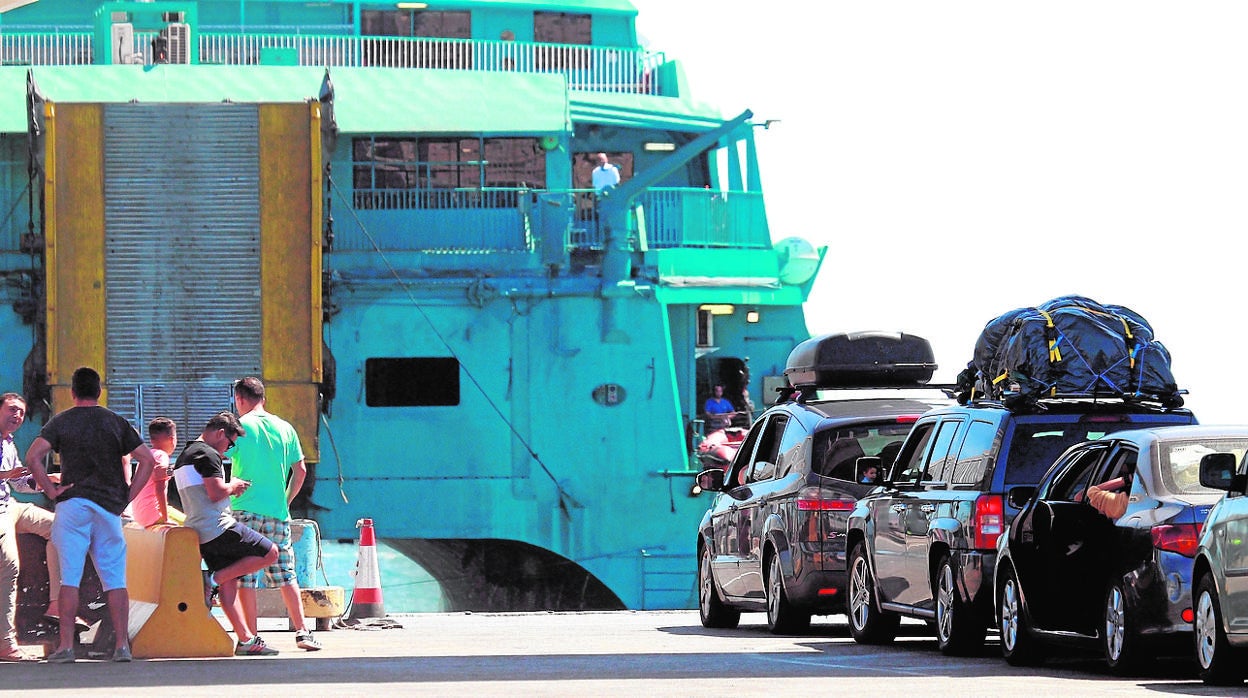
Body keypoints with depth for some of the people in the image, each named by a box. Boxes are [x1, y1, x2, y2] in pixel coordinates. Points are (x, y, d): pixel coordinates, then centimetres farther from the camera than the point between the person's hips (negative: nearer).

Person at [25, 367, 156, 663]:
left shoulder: (61, 422, 3)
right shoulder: (116, 422, 9)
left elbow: (32, 457, -10)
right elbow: (148, 459, 4)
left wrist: (51, 491, -4)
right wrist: (128, 496, 5)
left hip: (73, 504, -2)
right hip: (109, 506, 2)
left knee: (69, 577, -2)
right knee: (115, 579, 4)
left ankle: (66, 647, -7)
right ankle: (122, 646, -2)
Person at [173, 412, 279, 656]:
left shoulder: (184, 456, 21)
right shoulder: (208, 454, -11)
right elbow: (216, 493, -21)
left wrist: (231, 489, 20)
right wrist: (233, 486, -1)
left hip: (199, 533, 10)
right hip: (219, 527, -10)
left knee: (229, 584, 8)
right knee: (270, 553, -2)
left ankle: (246, 639, 4)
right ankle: (214, 578, -8)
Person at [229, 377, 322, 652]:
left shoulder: (239, 426, -4)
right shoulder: (284, 428, 9)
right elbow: (300, 470, 11)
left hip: (245, 510, -4)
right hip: (278, 514, 4)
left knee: (246, 576, -1)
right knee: (286, 574, 10)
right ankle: (302, 632, 5)